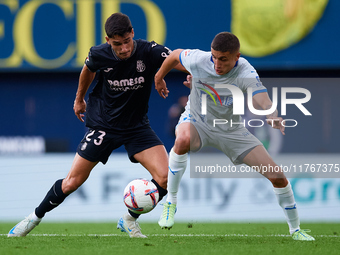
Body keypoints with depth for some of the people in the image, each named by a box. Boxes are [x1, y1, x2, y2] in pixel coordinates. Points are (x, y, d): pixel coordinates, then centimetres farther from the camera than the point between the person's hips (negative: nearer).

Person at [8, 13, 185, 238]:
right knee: (72, 182, -1)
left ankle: (129, 220, 7)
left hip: (137, 126, 1)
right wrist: (79, 98, 24)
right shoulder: (99, 54, -15)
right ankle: (35, 217, 23)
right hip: (103, 124, -1)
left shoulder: (148, 51, -21)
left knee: (165, 177, -16)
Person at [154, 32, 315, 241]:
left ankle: (295, 230, 17)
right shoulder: (198, 60, -25)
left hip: (231, 130, 1)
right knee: (183, 140, -40)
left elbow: (263, 100, -46)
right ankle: (170, 203, -22)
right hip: (197, 121, -1)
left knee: (278, 177, -5)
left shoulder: (246, 74, -30)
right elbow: (175, 55, -2)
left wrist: (274, 118, -69)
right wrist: (159, 78, 14)